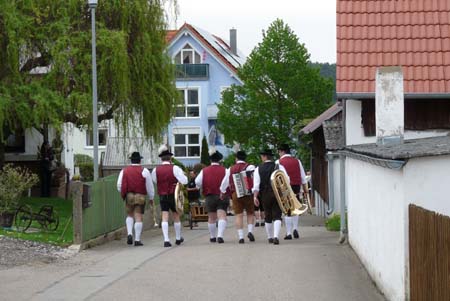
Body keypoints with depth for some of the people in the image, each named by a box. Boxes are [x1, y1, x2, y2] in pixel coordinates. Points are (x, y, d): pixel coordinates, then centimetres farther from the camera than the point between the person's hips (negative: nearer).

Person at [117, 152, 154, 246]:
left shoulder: (124, 171, 5)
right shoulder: (144, 171, -1)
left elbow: (119, 186, 3)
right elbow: (149, 186, 1)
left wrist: (124, 194, 21)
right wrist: (151, 198, 13)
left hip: (129, 196, 2)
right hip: (140, 196, -2)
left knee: (130, 215, 19)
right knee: (138, 217, 0)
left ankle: (129, 234, -1)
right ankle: (137, 240, -2)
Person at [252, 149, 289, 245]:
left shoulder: (258, 169, 0)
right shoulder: (279, 167, 0)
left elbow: (256, 184, -8)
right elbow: (286, 180, -7)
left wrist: (255, 196, -9)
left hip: (265, 195, 1)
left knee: (268, 217, 16)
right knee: (277, 216, -2)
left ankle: (270, 237, 24)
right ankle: (276, 236, -20)